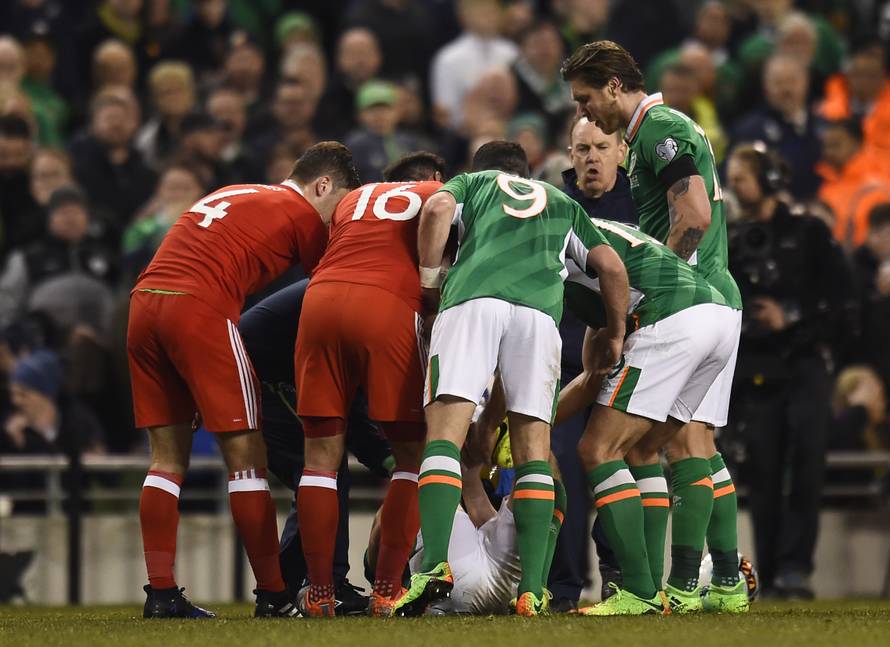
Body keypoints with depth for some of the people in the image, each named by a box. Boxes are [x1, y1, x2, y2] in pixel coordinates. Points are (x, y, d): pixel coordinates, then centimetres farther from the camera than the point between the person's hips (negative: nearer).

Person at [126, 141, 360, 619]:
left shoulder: (227, 196, 29)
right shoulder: (301, 213, 7)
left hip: (143, 301, 8)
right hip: (200, 310, -8)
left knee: (168, 457, 11)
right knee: (246, 458, -1)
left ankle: (160, 593, 7)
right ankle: (273, 595, -1)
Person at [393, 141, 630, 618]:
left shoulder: (471, 183, 30)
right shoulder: (562, 204, 37)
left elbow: (437, 210, 7)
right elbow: (611, 267, 26)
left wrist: (429, 283, 16)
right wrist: (615, 335, 37)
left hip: (471, 298, -2)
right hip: (539, 309, 2)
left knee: (446, 432, -10)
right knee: (533, 448, 3)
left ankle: (434, 565, -30)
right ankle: (531, 589, -9)